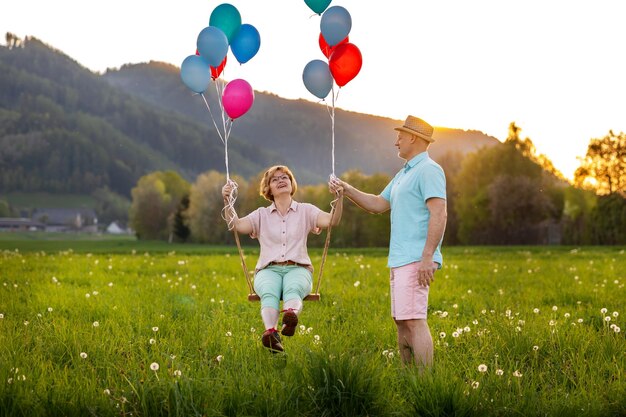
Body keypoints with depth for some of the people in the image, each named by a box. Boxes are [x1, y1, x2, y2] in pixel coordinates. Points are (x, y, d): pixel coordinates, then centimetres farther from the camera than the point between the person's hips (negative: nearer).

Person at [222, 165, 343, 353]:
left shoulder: (305, 211, 17)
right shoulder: (261, 215, 20)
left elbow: (332, 221, 1)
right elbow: (236, 225, 3)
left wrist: (339, 198, -16)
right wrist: (227, 201, -12)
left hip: (298, 269, -1)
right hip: (268, 270, 1)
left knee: (293, 289, -38)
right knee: (269, 293, -36)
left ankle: (290, 316, -73)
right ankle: (271, 332, -64)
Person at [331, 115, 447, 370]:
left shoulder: (429, 170, -9)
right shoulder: (404, 174, 23)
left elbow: (439, 214, -18)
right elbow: (378, 205, 27)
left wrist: (427, 256, -24)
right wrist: (347, 190, 18)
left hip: (416, 260, -10)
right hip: (400, 260, 10)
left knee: (414, 320, -14)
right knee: (401, 321, 11)